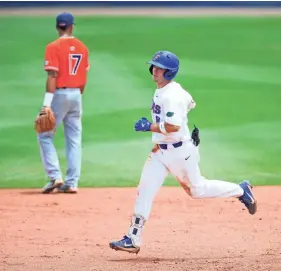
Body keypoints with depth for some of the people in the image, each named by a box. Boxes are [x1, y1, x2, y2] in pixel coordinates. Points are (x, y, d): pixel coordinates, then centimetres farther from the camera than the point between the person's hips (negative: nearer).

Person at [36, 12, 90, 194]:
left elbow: (52, 76, -17)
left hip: (59, 94, -5)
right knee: (74, 139, 8)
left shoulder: (54, 47, -11)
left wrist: (47, 104, -18)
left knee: (45, 135, 5)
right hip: (76, 95, 5)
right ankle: (72, 182, 6)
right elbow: (84, 77, 11)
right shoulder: (82, 47, 6)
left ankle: (55, 176, -6)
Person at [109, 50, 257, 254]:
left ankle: (241, 190, 29)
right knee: (145, 190, -3)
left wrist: (148, 127, -23)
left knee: (197, 189, 7)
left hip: (180, 151, -9)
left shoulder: (172, 96, -22)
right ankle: (133, 239, -6)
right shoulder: (160, 92, 8)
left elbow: (173, 127, -30)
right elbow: (190, 103, 24)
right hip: (160, 151, 9)